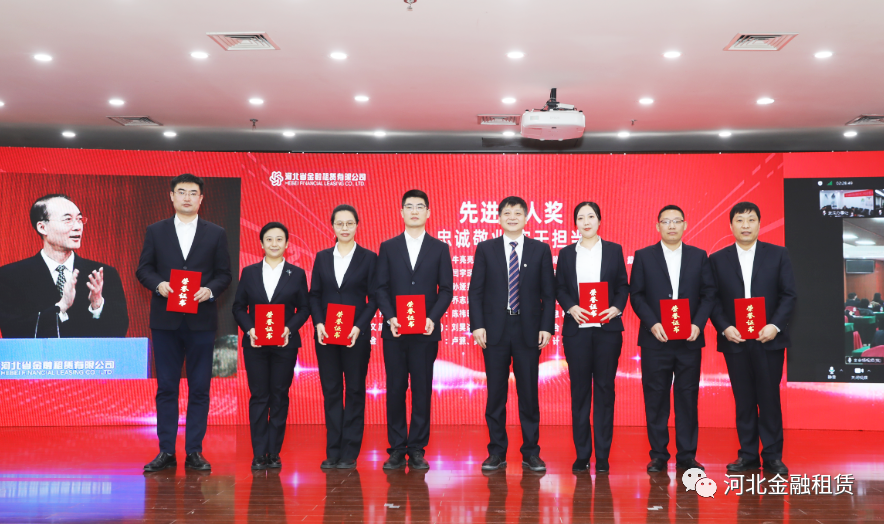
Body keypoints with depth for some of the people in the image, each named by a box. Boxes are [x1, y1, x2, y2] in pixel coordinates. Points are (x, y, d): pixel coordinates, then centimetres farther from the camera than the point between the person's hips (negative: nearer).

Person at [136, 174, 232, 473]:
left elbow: (224, 274, 5)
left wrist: (210, 290, -13)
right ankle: (166, 452, 12)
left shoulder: (216, 234, 7)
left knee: (199, 388, 3)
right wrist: (159, 284, -12)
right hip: (165, 320, 1)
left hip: (201, 321, 0)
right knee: (166, 387, 5)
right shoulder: (155, 231, 9)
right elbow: (143, 269, 7)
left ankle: (194, 452, 10)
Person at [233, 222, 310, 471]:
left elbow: (304, 308, 4)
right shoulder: (249, 272, 7)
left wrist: (289, 328, -13)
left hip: (285, 344, 0)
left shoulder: (297, 274, 5)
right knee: (258, 397, 2)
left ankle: (274, 453, 11)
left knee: (280, 397, 3)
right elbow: (238, 307, 6)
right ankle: (259, 454, 8)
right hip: (255, 345, 0)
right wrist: (249, 330, -10)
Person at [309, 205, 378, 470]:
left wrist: (359, 327, -14)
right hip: (326, 334, 3)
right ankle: (333, 452, 13)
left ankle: (350, 452, 10)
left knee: (355, 391, 3)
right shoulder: (322, 257, 9)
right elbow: (314, 295, 8)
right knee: (330, 391, 6)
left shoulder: (368, 258, 1)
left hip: (356, 335, -2)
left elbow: (373, 298, -2)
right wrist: (319, 324, -7)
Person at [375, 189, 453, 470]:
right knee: (395, 389, 3)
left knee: (422, 390, 1)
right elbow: (381, 287, 5)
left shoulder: (440, 248, 8)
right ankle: (397, 449, 12)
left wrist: (433, 318, -11)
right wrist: (390, 317, -10)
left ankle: (417, 449, 10)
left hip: (426, 332, -1)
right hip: (394, 331, 1)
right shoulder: (388, 247, 10)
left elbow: (446, 289, 4)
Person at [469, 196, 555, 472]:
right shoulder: (485, 249, 7)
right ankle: (496, 452, 15)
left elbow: (548, 293, 5)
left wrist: (546, 327, -4)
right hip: (495, 331, 0)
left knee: (529, 393, 4)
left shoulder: (541, 250, 7)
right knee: (495, 393, 5)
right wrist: (477, 325, -6)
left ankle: (531, 453, 14)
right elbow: (475, 291, 4)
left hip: (528, 331, 0)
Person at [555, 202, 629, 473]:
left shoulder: (613, 250, 9)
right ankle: (582, 454, 11)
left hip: (607, 328, 0)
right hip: (576, 329, 0)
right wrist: (571, 308, -11)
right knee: (579, 391, 3)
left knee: (605, 389, 2)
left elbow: (623, 285, 7)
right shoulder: (566, 253, 10)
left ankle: (602, 456, 9)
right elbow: (559, 288, 7)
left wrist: (616, 308, -10)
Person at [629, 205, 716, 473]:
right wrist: (652, 324, -11)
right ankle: (658, 455, 12)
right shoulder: (643, 256, 6)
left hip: (689, 340, 1)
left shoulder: (699, 256, 9)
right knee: (656, 398, 2)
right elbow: (636, 295, 2)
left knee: (688, 397, 4)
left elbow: (709, 294, 6)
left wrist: (698, 324, -9)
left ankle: (687, 455, 14)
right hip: (655, 340, -1)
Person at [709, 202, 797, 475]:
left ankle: (773, 456, 11)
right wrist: (724, 328, -10)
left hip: (769, 339, -1)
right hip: (734, 340, 1)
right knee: (743, 400, 6)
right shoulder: (718, 259, 7)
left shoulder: (778, 254, 5)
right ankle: (748, 455, 14)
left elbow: (788, 295, 1)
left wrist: (775, 325, -12)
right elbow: (713, 299, 4)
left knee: (769, 398, 2)